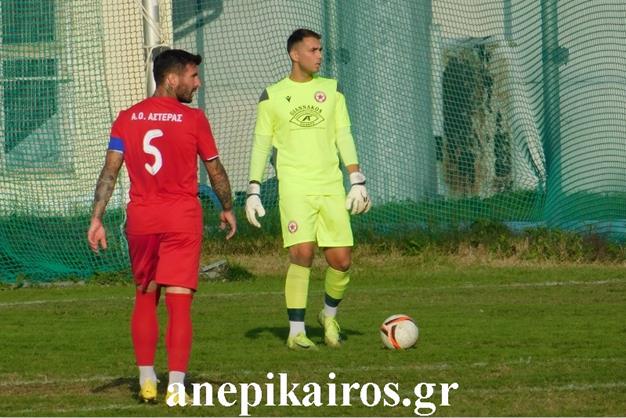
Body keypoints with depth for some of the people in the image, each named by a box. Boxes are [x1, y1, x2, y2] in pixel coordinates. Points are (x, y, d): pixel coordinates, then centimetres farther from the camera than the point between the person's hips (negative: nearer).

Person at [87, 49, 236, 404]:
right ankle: (176, 388, -9)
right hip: (182, 217, -3)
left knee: (145, 298, 17)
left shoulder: (127, 119, 3)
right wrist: (227, 208, 18)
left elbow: (110, 171, -2)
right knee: (180, 303, -3)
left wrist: (97, 218, -1)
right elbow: (215, 170, 3)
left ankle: (147, 381, 18)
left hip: (140, 218, 3)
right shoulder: (193, 119, -5)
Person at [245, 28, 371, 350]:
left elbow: (344, 137, 10)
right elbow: (261, 144, 8)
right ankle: (296, 332, -10)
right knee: (302, 254, -18)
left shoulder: (331, 90, 11)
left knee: (341, 260, -2)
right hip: (294, 187, -3)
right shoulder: (272, 96, 5)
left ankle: (329, 315, 26)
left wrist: (357, 182, 2)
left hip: (331, 187, 3)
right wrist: (253, 192, 2)